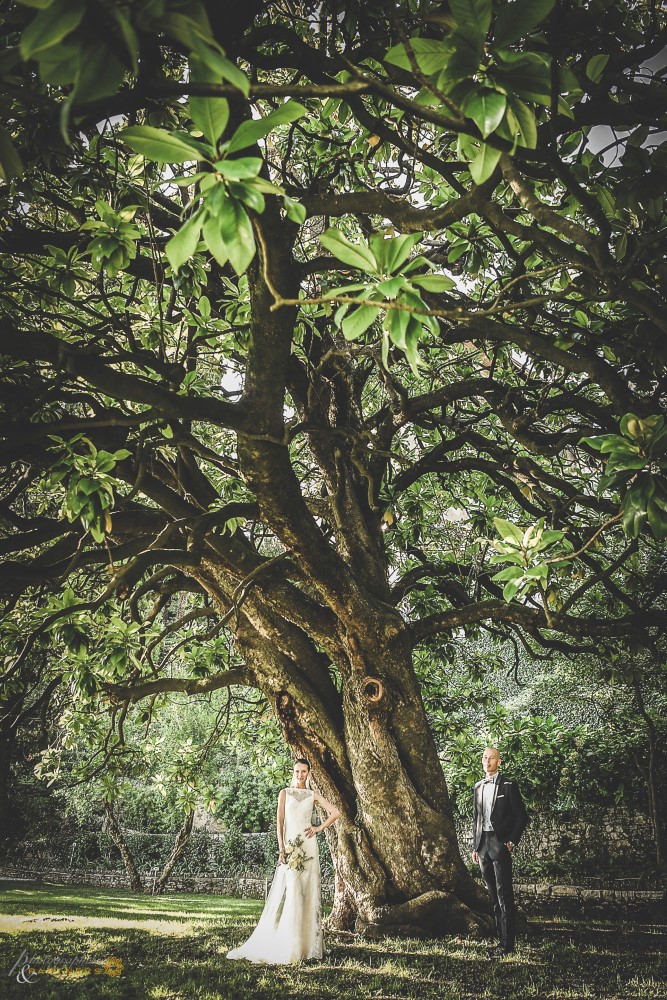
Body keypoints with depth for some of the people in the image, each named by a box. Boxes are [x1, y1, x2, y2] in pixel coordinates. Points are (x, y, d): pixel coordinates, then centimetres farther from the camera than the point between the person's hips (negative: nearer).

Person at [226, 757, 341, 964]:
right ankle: (284, 946, -1)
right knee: (289, 892, -6)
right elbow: (279, 821, 0)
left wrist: (320, 828, 1)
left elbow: (335, 813, 11)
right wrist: (281, 849, -8)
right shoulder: (285, 793, 7)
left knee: (308, 892, 1)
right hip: (290, 846, -1)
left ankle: (307, 943, 9)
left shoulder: (313, 795, 10)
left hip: (308, 846, 2)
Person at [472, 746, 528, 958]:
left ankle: (507, 944, -5)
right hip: (483, 845, 6)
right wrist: (475, 846, 14)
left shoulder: (508, 786, -3)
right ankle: (502, 938, 14)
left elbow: (521, 816, -3)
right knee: (493, 895, 9)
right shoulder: (478, 787, 14)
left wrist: (512, 842, -9)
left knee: (504, 894, -7)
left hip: (499, 843, -6)